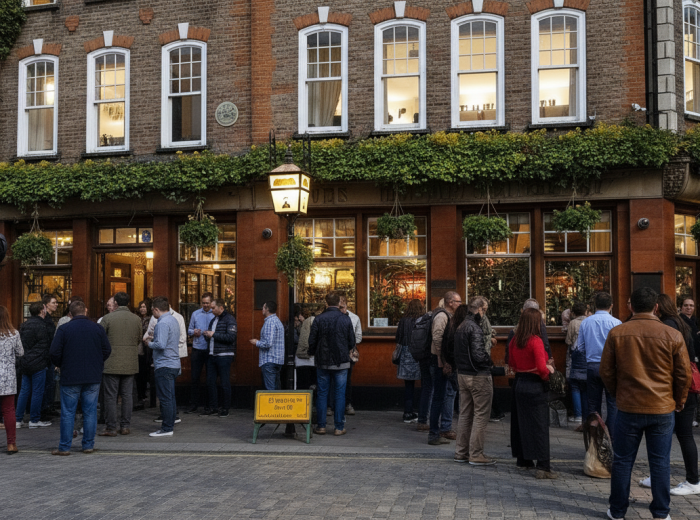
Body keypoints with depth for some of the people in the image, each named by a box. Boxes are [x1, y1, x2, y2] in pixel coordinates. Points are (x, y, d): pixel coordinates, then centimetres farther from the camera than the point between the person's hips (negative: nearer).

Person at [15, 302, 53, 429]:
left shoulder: (24, 325, 13)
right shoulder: (41, 326, -14)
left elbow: (20, 344, 17)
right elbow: (45, 346, -14)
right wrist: (45, 360, -3)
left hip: (25, 363, 8)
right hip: (38, 363, -8)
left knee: (24, 391, 12)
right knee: (37, 392, 0)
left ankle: (18, 419, 13)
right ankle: (34, 420, 5)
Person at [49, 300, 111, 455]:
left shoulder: (63, 329, -6)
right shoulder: (98, 328, 1)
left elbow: (55, 353, -6)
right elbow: (107, 350, 6)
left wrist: (61, 366, 12)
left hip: (70, 378, -2)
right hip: (93, 378, 2)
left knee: (68, 413, 4)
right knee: (90, 411, 8)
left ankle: (64, 447, 8)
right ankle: (88, 445, 11)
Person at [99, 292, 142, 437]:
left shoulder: (108, 318, -8)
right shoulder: (136, 320, 4)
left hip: (111, 364, -4)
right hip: (130, 364, 4)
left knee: (111, 396, 2)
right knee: (127, 395, 10)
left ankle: (110, 428, 6)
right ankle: (125, 426, 14)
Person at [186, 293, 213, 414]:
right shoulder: (195, 314, 12)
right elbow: (189, 330, 15)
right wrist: (194, 332, -7)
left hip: (211, 350, -3)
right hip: (197, 349, 3)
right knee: (195, 378, 5)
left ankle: (210, 406, 9)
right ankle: (193, 406, 12)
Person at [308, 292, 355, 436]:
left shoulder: (319, 319, -5)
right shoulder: (346, 319, -4)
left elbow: (312, 340, -3)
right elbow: (352, 341, 1)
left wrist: (313, 354, 17)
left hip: (323, 362, 1)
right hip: (341, 362, 0)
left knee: (322, 393, 8)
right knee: (340, 394, 5)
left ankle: (321, 426, 10)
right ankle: (339, 427, 6)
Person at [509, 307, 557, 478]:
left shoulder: (514, 341, 5)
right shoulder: (535, 341, -17)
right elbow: (542, 368, -21)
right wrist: (547, 376, -2)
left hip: (519, 384, 7)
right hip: (535, 386, -7)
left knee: (521, 422, 17)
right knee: (540, 426, -3)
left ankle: (523, 460, 28)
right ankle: (543, 467, -4)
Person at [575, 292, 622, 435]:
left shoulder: (585, 322, 2)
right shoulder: (615, 323, -9)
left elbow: (580, 347, 7)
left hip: (591, 366, 3)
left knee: (593, 404, 11)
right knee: (613, 404, 2)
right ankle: (614, 438, -1)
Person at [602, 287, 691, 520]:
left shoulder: (616, 333, -5)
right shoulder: (673, 336, -5)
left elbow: (606, 372, 0)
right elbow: (684, 374, 1)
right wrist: (679, 401, 16)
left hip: (628, 408, 0)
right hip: (663, 409, 0)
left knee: (623, 461, 10)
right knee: (660, 462, 10)